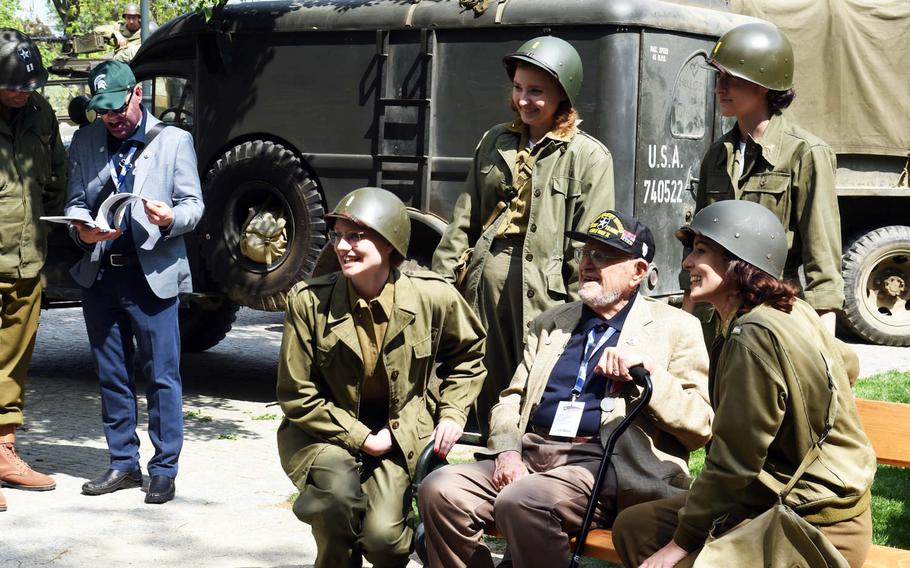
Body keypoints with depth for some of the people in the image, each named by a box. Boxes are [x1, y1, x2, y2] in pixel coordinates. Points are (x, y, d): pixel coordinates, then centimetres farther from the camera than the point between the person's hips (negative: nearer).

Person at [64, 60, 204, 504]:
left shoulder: (174, 141, 4)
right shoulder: (85, 142, 12)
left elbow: (193, 204, 3)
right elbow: (74, 201, 10)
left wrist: (170, 218, -20)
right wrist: (82, 229, -13)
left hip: (152, 275, -4)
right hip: (99, 275, 4)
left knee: (162, 376, -3)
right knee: (111, 377, 11)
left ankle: (163, 470, 5)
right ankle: (124, 464, 22)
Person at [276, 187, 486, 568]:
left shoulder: (433, 296, -11)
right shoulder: (309, 301, -14)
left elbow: (468, 355, 12)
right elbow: (297, 395, -8)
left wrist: (452, 413, -1)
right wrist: (360, 438, -14)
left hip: (401, 434, 1)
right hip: (330, 433, 0)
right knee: (338, 489, -33)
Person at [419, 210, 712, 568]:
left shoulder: (674, 328, 8)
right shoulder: (551, 323, 23)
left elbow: (700, 426, 0)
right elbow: (512, 398, 20)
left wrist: (649, 368, -13)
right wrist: (506, 450, -1)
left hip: (603, 467, -5)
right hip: (530, 457, 5)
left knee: (521, 502, -34)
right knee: (440, 489, -19)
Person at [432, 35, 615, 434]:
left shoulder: (589, 157, -2)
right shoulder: (496, 142, 14)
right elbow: (466, 216, 15)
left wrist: (577, 314, -9)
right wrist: (441, 277, 9)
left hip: (541, 291, -5)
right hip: (485, 280, 5)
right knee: (488, 395, 11)